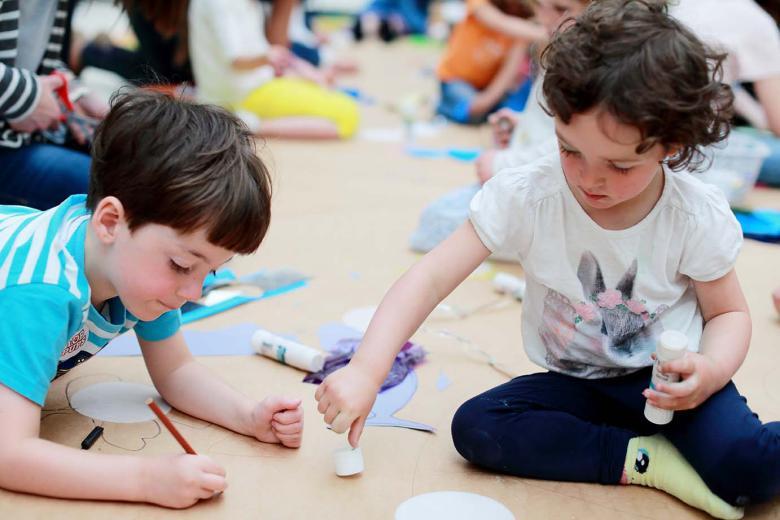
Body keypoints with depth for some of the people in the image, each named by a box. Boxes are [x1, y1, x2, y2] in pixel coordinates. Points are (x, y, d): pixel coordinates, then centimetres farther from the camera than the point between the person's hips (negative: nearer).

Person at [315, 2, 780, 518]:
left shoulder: (699, 217, -17)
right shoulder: (527, 195, -20)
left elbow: (730, 312, 0)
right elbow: (432, 278, -23)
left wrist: (711, 370, -24)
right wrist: (366, 371, -34)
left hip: (667, 381, -3)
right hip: (576, 382, 4)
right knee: (475, 426, -24)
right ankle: (644, 459, -17)